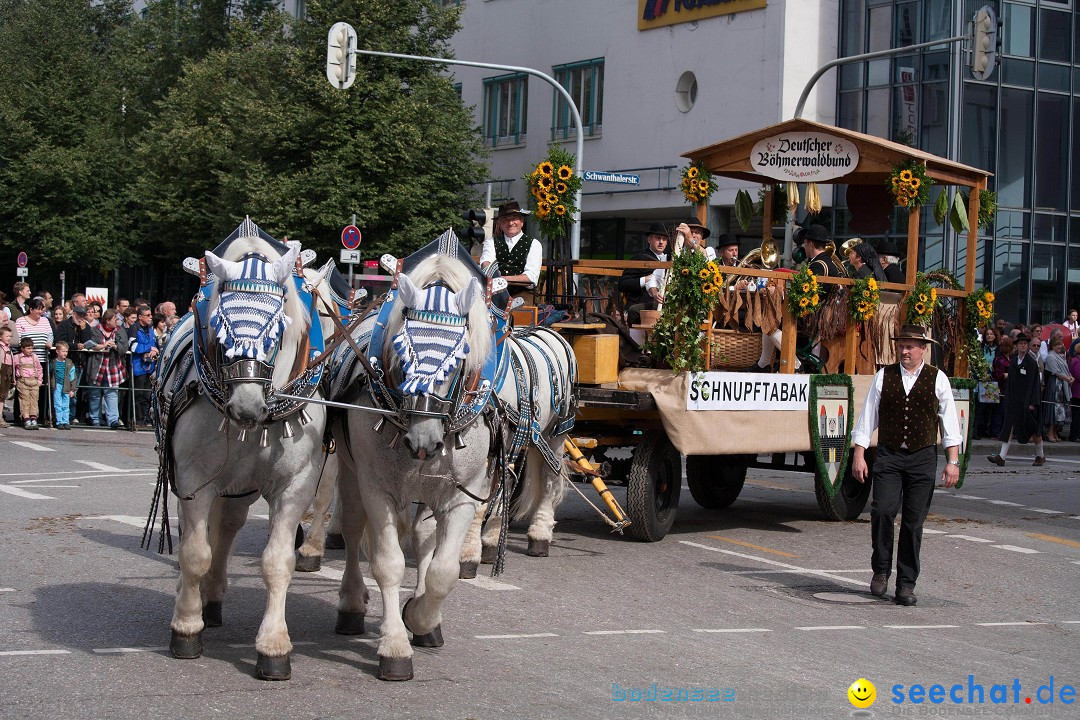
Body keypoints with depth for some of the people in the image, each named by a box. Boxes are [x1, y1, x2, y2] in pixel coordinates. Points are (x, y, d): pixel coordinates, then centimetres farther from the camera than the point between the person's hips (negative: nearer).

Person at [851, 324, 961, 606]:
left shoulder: (937, 379, 4)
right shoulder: (883, 377, 6)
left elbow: (950, 422, 5)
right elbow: (868, 417, 8)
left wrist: (953, 461, -1)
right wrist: (859, 455, 2)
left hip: (923, 457, 0)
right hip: (888, 456, 0)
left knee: (914, 522, 0)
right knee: (882, 510, -16)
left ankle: (906, 584, 9)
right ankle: (881, 570, 5)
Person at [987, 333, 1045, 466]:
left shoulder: (1032, 363, -7)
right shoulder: (1013, 361, 10)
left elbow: (1034, 384, -9)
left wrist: (1032, 403, -14)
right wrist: (1007, 399, 10)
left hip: (1026, 400, -5)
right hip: (1013, 400, 5)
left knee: (1033, 428, 6)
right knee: (1010, 426, -4)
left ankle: (1040, 456, 23)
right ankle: (1002, 457, -10)